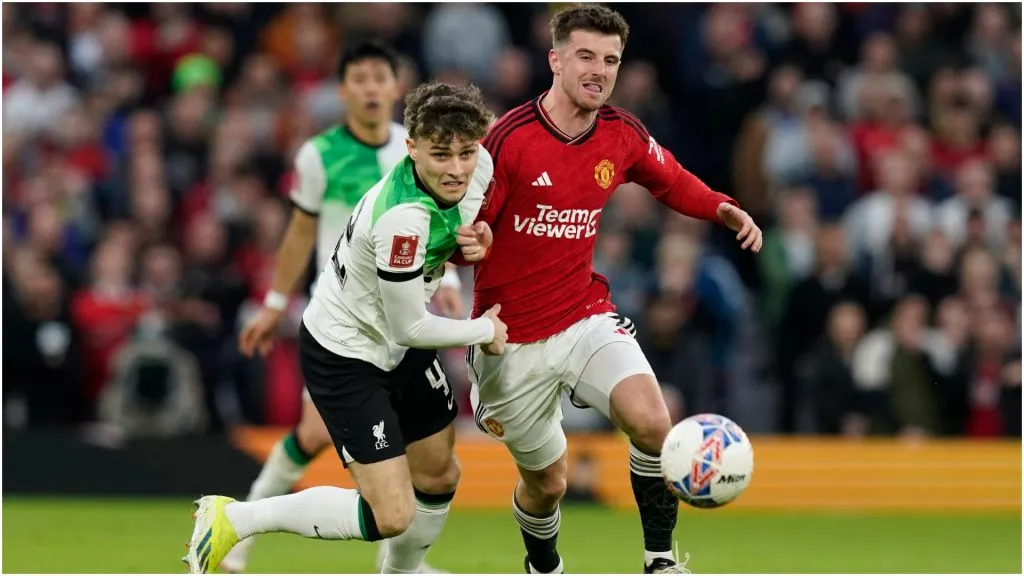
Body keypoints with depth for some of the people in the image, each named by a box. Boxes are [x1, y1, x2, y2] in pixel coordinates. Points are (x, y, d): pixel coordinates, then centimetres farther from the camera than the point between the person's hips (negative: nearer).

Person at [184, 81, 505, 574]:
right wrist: (483, 332, -9)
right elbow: (409, 327, -24)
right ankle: (233, 520, -1)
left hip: (396, 346, 9)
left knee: (438, 477, 18)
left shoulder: (477, 164, -14)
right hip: (343, 353, -9)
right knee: (391, 516, -13)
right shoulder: (403, 219, -37)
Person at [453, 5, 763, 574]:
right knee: (547, 482, 8)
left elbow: (673, 181, 17)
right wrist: (471, 247, -36)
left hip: (588, 317, 3)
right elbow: (462, 228, -12)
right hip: (514, 339, -3)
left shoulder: (622, 134, -3)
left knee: (652, 421, -25)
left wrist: (722, 208, -2)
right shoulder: (509, 138, -18)